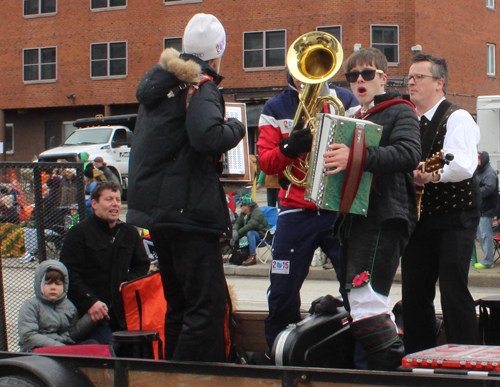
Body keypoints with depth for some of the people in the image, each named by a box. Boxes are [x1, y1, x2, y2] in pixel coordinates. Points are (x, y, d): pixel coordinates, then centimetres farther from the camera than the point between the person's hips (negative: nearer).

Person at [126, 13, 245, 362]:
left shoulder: (158, 80, 15)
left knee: (180, 303, 18)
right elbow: (208, 137, -28)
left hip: (153, 204, 9)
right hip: (187, 209, -9)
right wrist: (236, 127, -10)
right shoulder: (200, 86, -12)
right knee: (209, 306, -7)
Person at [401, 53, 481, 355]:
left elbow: (465, 165, -21)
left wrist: (433, 174, -33)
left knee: (453, 290, -12)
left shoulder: (457, 118, -6)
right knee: (414, 293, 7)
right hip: (418, 217, 7)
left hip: (454, 219, -7)